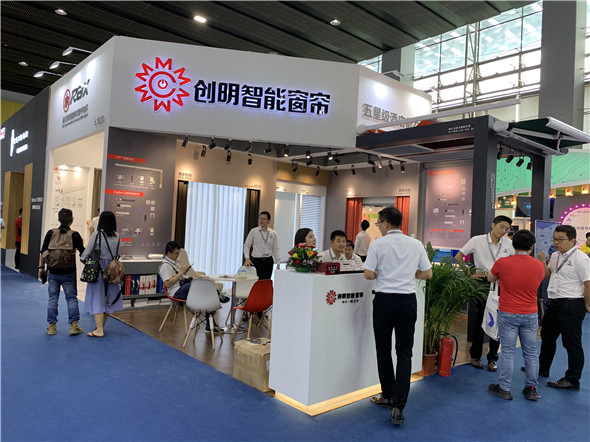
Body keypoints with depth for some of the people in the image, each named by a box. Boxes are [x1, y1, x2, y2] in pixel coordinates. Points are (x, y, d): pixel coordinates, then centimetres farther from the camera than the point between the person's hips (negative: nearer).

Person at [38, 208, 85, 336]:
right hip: (68, 273, -2)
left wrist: (41, 268, 10)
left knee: (52, 298, 11)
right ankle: (74, 325, 7)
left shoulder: (51, 233, 0)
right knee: (71, 298, 7)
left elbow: (43, 252, 3)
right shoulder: (74, 235, -7)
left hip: (53, 272, 2)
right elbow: (83, 253, -9)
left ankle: (52, 326, 16)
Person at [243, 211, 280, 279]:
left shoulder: (273, 233, 5)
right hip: (256, 261, -2)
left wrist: (278, 263, 2)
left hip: (268, 261, 2)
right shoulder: (253, 231, 1)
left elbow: (276, 249, 7)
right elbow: (246, 245, 3)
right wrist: (247, 258, -10)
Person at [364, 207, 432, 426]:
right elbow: (428, 273, 8)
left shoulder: (378, 244, -7)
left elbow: (368, 274, -10)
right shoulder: (416, 244, 3)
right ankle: (398, 405, -2)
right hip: (408, 301, 2)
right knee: (404, 353, 5)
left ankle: (388, 396, 27)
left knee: (383, 350, 14)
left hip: (384, 300, -2)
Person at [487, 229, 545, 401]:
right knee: (531, 353, 13)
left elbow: (490, 279, 5)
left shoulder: (502, 263, -13)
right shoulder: (539, 266, -5)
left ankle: (504, 388, 13)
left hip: (508, 314, -2)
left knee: (507, 352, 5)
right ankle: (531, 389, 23)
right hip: (530, 316, 3)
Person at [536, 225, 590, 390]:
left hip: (571, 305, -9)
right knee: (547, 337, 21)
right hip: (553, 302, 9)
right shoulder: (555, 256, 10)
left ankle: (572, 380, 12)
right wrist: (543, 263, 1)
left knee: (572, 343, 1)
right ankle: (542, 369, 37)